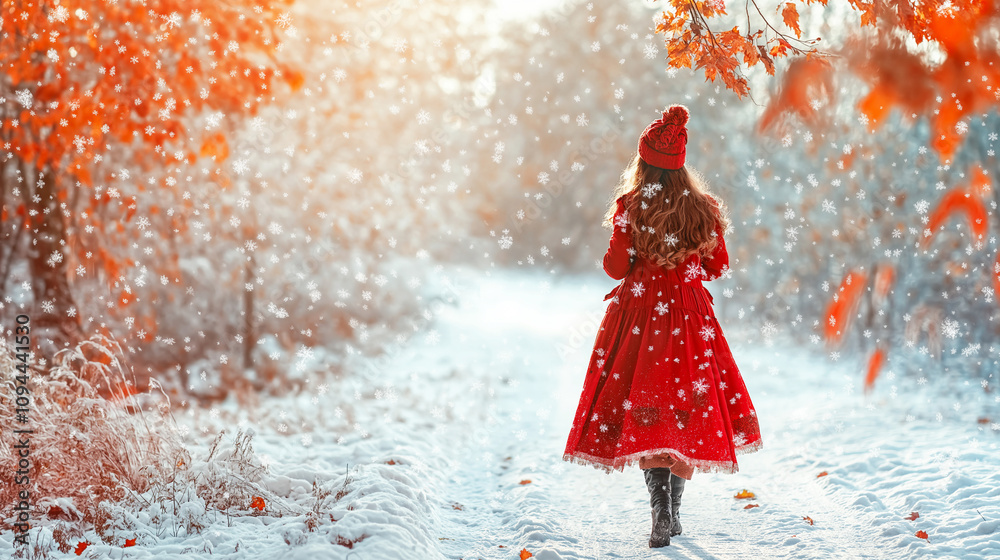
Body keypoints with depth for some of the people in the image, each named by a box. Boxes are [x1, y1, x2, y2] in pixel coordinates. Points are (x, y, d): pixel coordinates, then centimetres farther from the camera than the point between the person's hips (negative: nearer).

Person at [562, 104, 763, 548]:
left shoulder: (630, 205, -8)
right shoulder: (703, 208, 1)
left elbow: (616, 268, -7)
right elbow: (718, 267, 8)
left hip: (640, 315, -2)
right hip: (689, 315, 2)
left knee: (645, 413, 1)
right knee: (684, 411, 11)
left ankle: (660, 515, -11)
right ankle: (673, 514, 16)